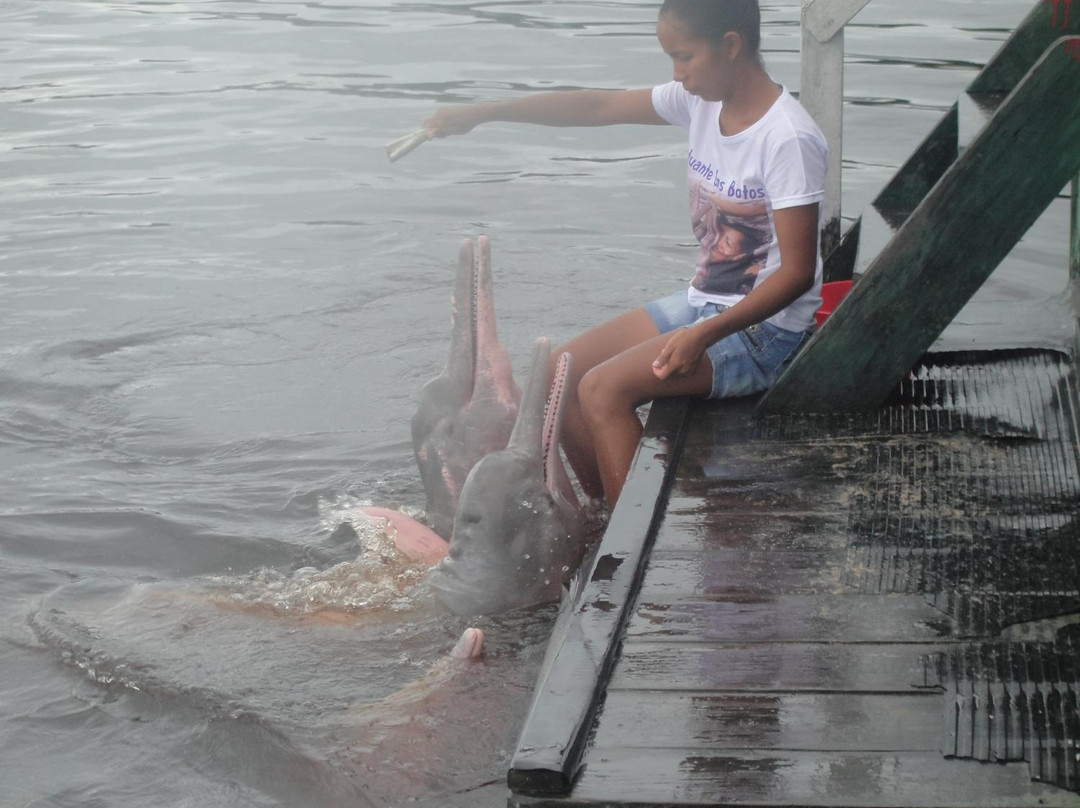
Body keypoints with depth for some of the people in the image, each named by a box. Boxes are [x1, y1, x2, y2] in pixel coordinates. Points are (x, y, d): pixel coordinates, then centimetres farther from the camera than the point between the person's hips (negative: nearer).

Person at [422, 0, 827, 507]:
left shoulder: (788, 139, -22)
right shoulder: (701, 99, 1)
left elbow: (797, 272, -23)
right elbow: (598, 107, 7)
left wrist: (704, 335, -31)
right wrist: (481, 114, 3)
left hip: (765, 328, -9)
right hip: (704, 303, 9)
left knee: (603, 389, -21)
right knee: (559, 371, 5)